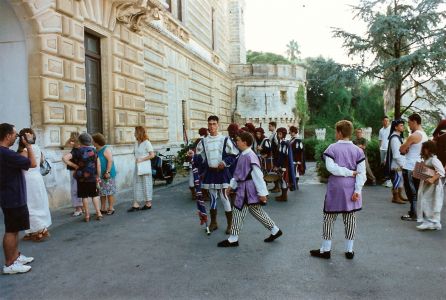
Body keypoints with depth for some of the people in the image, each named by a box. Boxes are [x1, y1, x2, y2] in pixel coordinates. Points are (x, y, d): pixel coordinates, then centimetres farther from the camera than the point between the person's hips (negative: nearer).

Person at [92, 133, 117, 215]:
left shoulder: (106, 149, -11)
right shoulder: (96, 150, 11)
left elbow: (110, 161, -18)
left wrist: (107, 172, -23)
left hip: (107, 175, -8)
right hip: (99, 175, 8)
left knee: (109, 192, -2)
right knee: (102, 192, 13)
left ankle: (111, 208, 5)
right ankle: (103, 209, 21)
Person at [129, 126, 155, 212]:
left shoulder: (146, 143, -12)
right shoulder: (136, 143, 10)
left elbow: (152, 155, -15)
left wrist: (141, 159, -17)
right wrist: (136, 159, 1)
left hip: (144, 167, -7)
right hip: (137, 166, 7)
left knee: (146, 184, 2)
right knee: (136, 185, 5)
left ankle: (148, 203, 14)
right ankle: (136, 204, 7)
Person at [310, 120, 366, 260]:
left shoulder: (332, 148, -6)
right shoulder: (358, 150, 2)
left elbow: (331, 167, -17)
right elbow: (361, 172, -5)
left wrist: (348, 172, -9)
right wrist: (357, 190, -7)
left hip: (335, 187, -3)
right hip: (351, 189, 3)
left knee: (329, 218, 7)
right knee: (350, 219, 10)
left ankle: (325, 249, 13)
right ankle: (349, 250, 18)